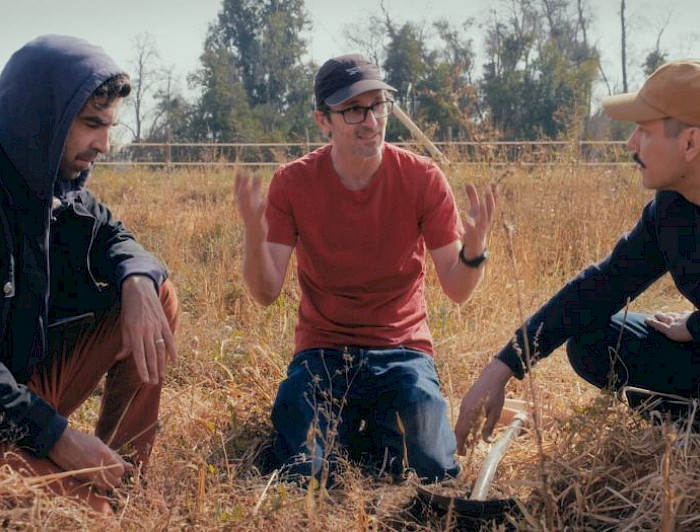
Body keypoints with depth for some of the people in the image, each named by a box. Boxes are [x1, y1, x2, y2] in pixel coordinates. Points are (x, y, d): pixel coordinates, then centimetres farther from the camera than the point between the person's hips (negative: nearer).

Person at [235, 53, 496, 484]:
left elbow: (457, 290, -7)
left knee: (432, 470, -19)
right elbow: (266, 294, -11)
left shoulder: (423, 179, -7)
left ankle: (379, 429, 15)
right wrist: (255, 234, -30)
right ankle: (347, 425, 15)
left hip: (401, 351, 0)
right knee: (305, 474, -19)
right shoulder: (292, 184, -6)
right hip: (323, 352, 0)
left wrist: (474, 250, -30)